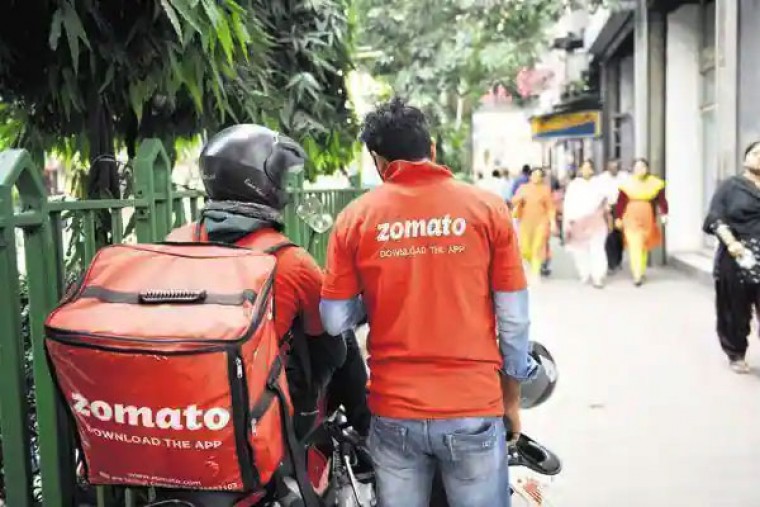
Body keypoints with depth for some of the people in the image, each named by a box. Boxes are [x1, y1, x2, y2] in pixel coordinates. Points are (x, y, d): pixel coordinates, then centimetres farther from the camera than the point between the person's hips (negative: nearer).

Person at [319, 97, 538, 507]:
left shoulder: (355, 217, -3)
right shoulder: (487, 207, -3)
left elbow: (335, 321, -1)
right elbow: (513, 316, -1)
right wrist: (512, 393, 12)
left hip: (393, 411, 1)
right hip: (473, 408, -1)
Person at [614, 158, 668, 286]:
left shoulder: (655, 183, 1)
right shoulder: (627, 183, -1)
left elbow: (661, 200, 0)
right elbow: (621, 202, 1)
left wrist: (664, 214, -12)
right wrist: (618, 218, 0)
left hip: (648, 219, 2)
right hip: (631, 219, -2)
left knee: (644, 247, 13)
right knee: (635, 246, -9)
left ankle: (641, 272, 31)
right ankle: (637, 275, -9)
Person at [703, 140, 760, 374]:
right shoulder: (731, 185, 4)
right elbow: (715, 218, -5)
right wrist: (730, 242, -20)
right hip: (737, 259, -2)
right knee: (736, 310, 6)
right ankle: (736, 355, 24)